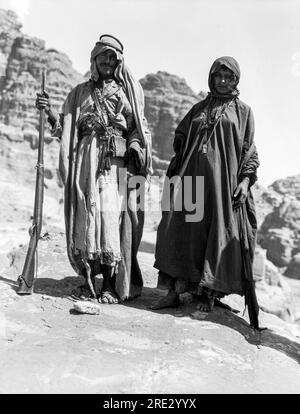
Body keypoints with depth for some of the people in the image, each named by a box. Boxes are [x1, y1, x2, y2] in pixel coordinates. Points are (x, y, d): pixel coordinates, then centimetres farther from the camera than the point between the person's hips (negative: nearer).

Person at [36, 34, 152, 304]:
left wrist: (136, 148, -7)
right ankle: (88, 280, 6)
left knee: (111, 216, -11)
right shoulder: (81, 92, 21)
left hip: (116, 160, -2)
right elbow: (65, 128, 16)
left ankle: (111, 284, -4)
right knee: (85, 216, -3)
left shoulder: (130, 90, 16)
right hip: (85, 159, 2)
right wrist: (49, 111, 0)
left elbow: (138, 127, 10)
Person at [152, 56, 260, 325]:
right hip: (192, 176, 3)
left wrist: (246, 179, -8)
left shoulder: (243, 111, 11)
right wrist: (175, 173, 5)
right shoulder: (199, 108, 18)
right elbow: (180, 139, 16)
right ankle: (174, 290, 1)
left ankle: (210, 293, 6)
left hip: (223, 178, -2)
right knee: (181, 229, -4)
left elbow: (249, 149, 5)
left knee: (219, 231, -3)